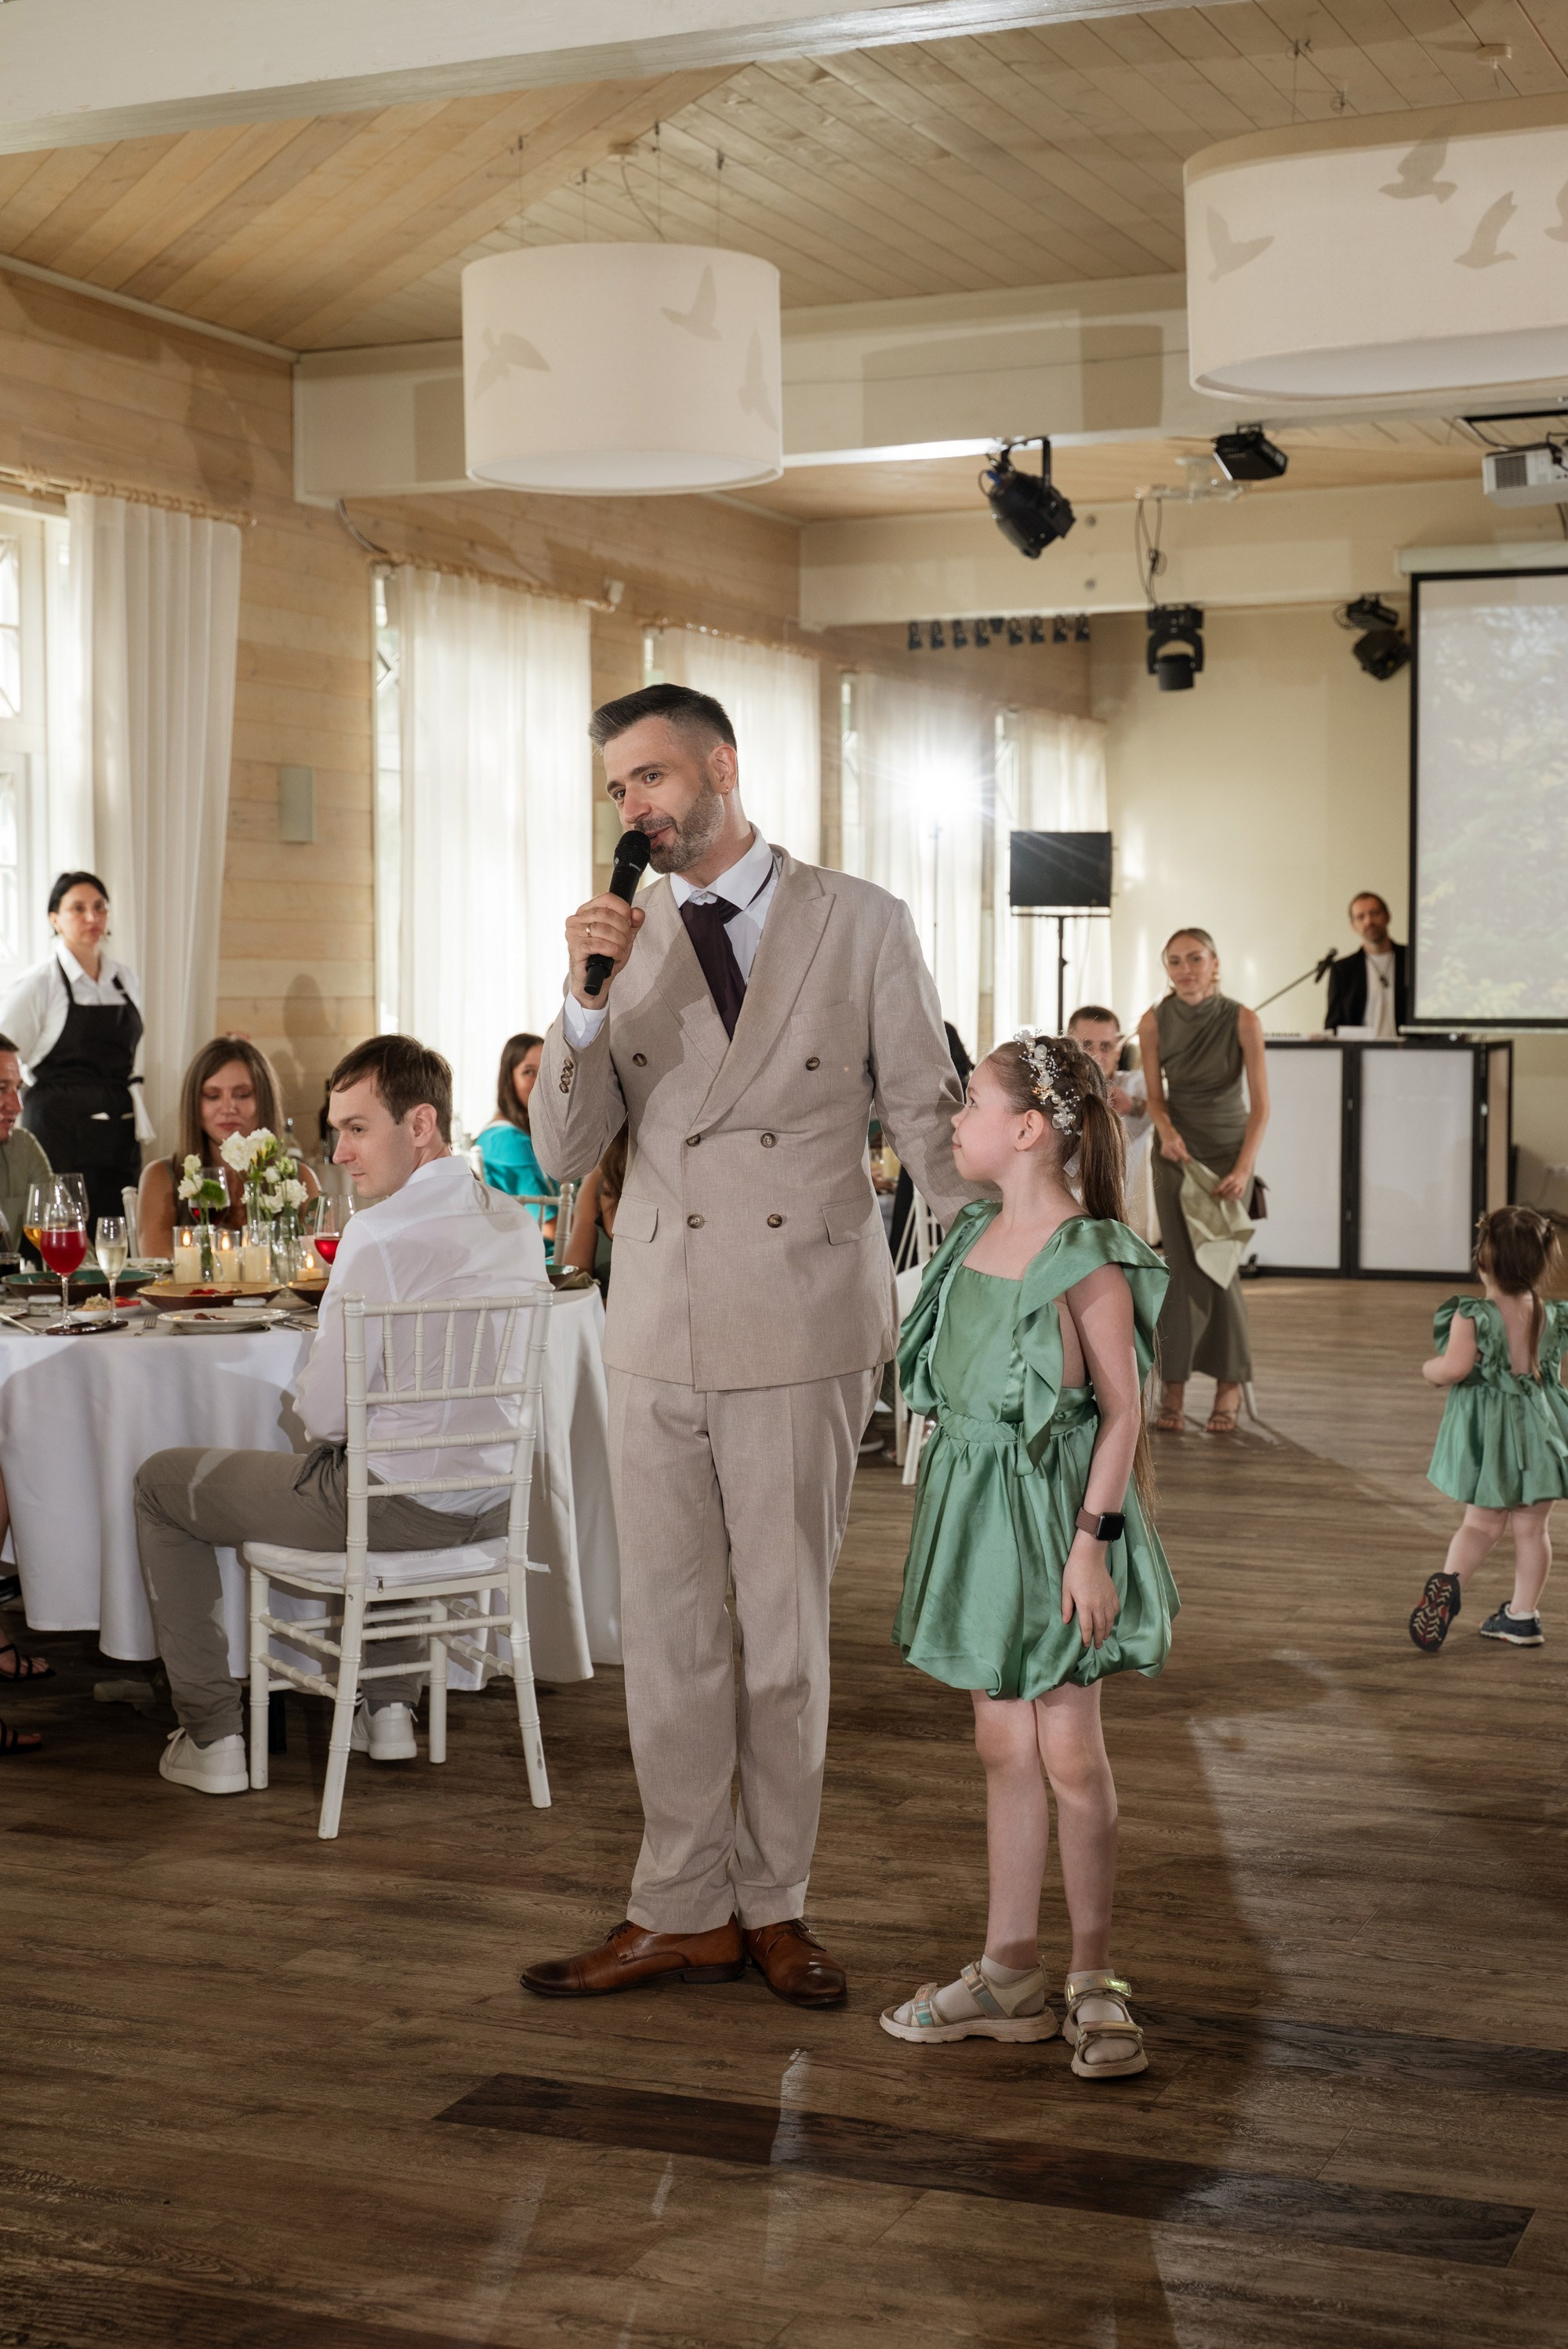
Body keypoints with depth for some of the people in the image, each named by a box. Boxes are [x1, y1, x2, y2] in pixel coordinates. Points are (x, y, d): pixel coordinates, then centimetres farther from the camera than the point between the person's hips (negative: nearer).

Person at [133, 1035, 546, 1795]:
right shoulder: (517, 1223, 2)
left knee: (159, 1482, 13)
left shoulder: (381, 1235, -22)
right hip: (491, 1507, 7)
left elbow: (325, 1413, -19)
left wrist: (306, 1401, 3)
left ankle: (211, 1736, 14)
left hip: (398, 1507, -7)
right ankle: (388, 1707, 39)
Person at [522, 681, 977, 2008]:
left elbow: (928, 1116, 4)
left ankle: (774, 1905, 22)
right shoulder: (625, 938, 7)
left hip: (804, 1327, -3)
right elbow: (564, 1154, 1)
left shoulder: (861, 925, 0)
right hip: (660, 1334, 3)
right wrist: (587, 999, -13)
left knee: (787, 1636, 8)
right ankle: (687, 1909, 22)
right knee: (669, 1636, 9)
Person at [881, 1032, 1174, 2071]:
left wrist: (1093, 1538, -17)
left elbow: (1124, 1410, -13)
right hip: (978, 1506, 7)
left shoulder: (1088, 1258, -15)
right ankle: (1012, 1972, 20)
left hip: (1054, 1509, -7)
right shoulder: (975, 1238, 8)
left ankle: (1095, 1977, 13)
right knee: (1003, 1744, 11)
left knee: (1072, 1754, -1)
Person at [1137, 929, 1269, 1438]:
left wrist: (1244, 1168, -23)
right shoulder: (1154, 1022, -8)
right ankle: (1173, 1387, -1)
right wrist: (1166, 1129, -22)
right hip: (1177, 1150, 1)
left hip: (1229, 1149, -1)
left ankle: (1229, 1383, 10)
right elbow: (1155, 1096, 0)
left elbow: (1260, 1103, -13)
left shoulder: (1242, 1021, -14)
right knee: (1183, 1266, -6)